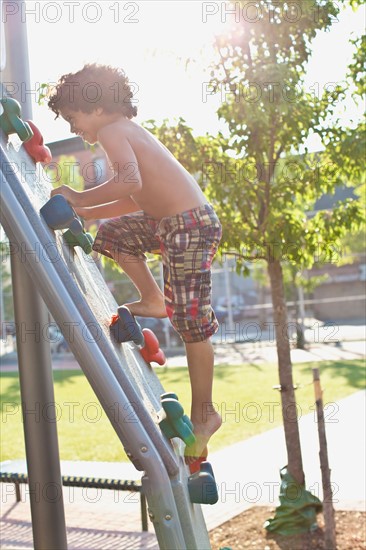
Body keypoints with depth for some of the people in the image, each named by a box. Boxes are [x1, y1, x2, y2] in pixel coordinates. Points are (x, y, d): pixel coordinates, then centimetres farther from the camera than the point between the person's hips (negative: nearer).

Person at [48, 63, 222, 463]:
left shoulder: (112, 131, -10)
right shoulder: (127, 131, 20)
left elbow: (131, 181, -30)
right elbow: (139, 200, 24)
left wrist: (79, 198, -19)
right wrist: (83, 213, 22)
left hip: (190, 224, -10)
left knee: (191, 323, -3)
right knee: (112, 233, 23)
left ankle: (204, 413, 9)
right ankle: (153, 301, 21)